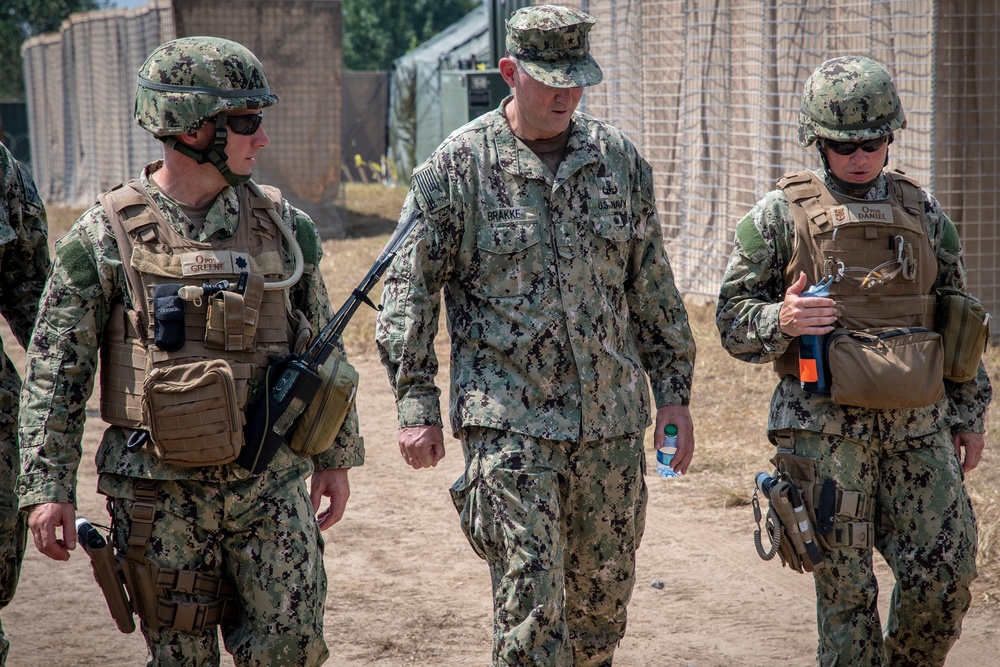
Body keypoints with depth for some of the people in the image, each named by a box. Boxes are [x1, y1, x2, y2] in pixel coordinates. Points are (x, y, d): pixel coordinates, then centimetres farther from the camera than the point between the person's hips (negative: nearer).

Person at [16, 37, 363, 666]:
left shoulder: (284, 225, 4)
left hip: (271, 481, 2)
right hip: (160, 494, -2)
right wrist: (48, 488, -7)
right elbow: (55, 370, -3)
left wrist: (335, 455, 14)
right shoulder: (106, 236, -5)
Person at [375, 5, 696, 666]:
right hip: (509, 420, -4)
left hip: (612, 416, 4)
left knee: (606, 586, 13)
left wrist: (673, 388, 10)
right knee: (529, 594, -7)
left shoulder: (619, 158, 7)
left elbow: (653, 284, 13)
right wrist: (416, 404, -6)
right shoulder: (458, 166, -4)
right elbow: (410, 287, -1)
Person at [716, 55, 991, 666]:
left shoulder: (923, 212, 11)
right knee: (846, 586, -1)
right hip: (825, 428, -3)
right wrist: (780, 321, -19)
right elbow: (732, 318, 2)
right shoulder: (782, 215, 0)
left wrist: (968, 415, 14)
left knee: (947, 574, -3)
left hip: (918, 429, 3)